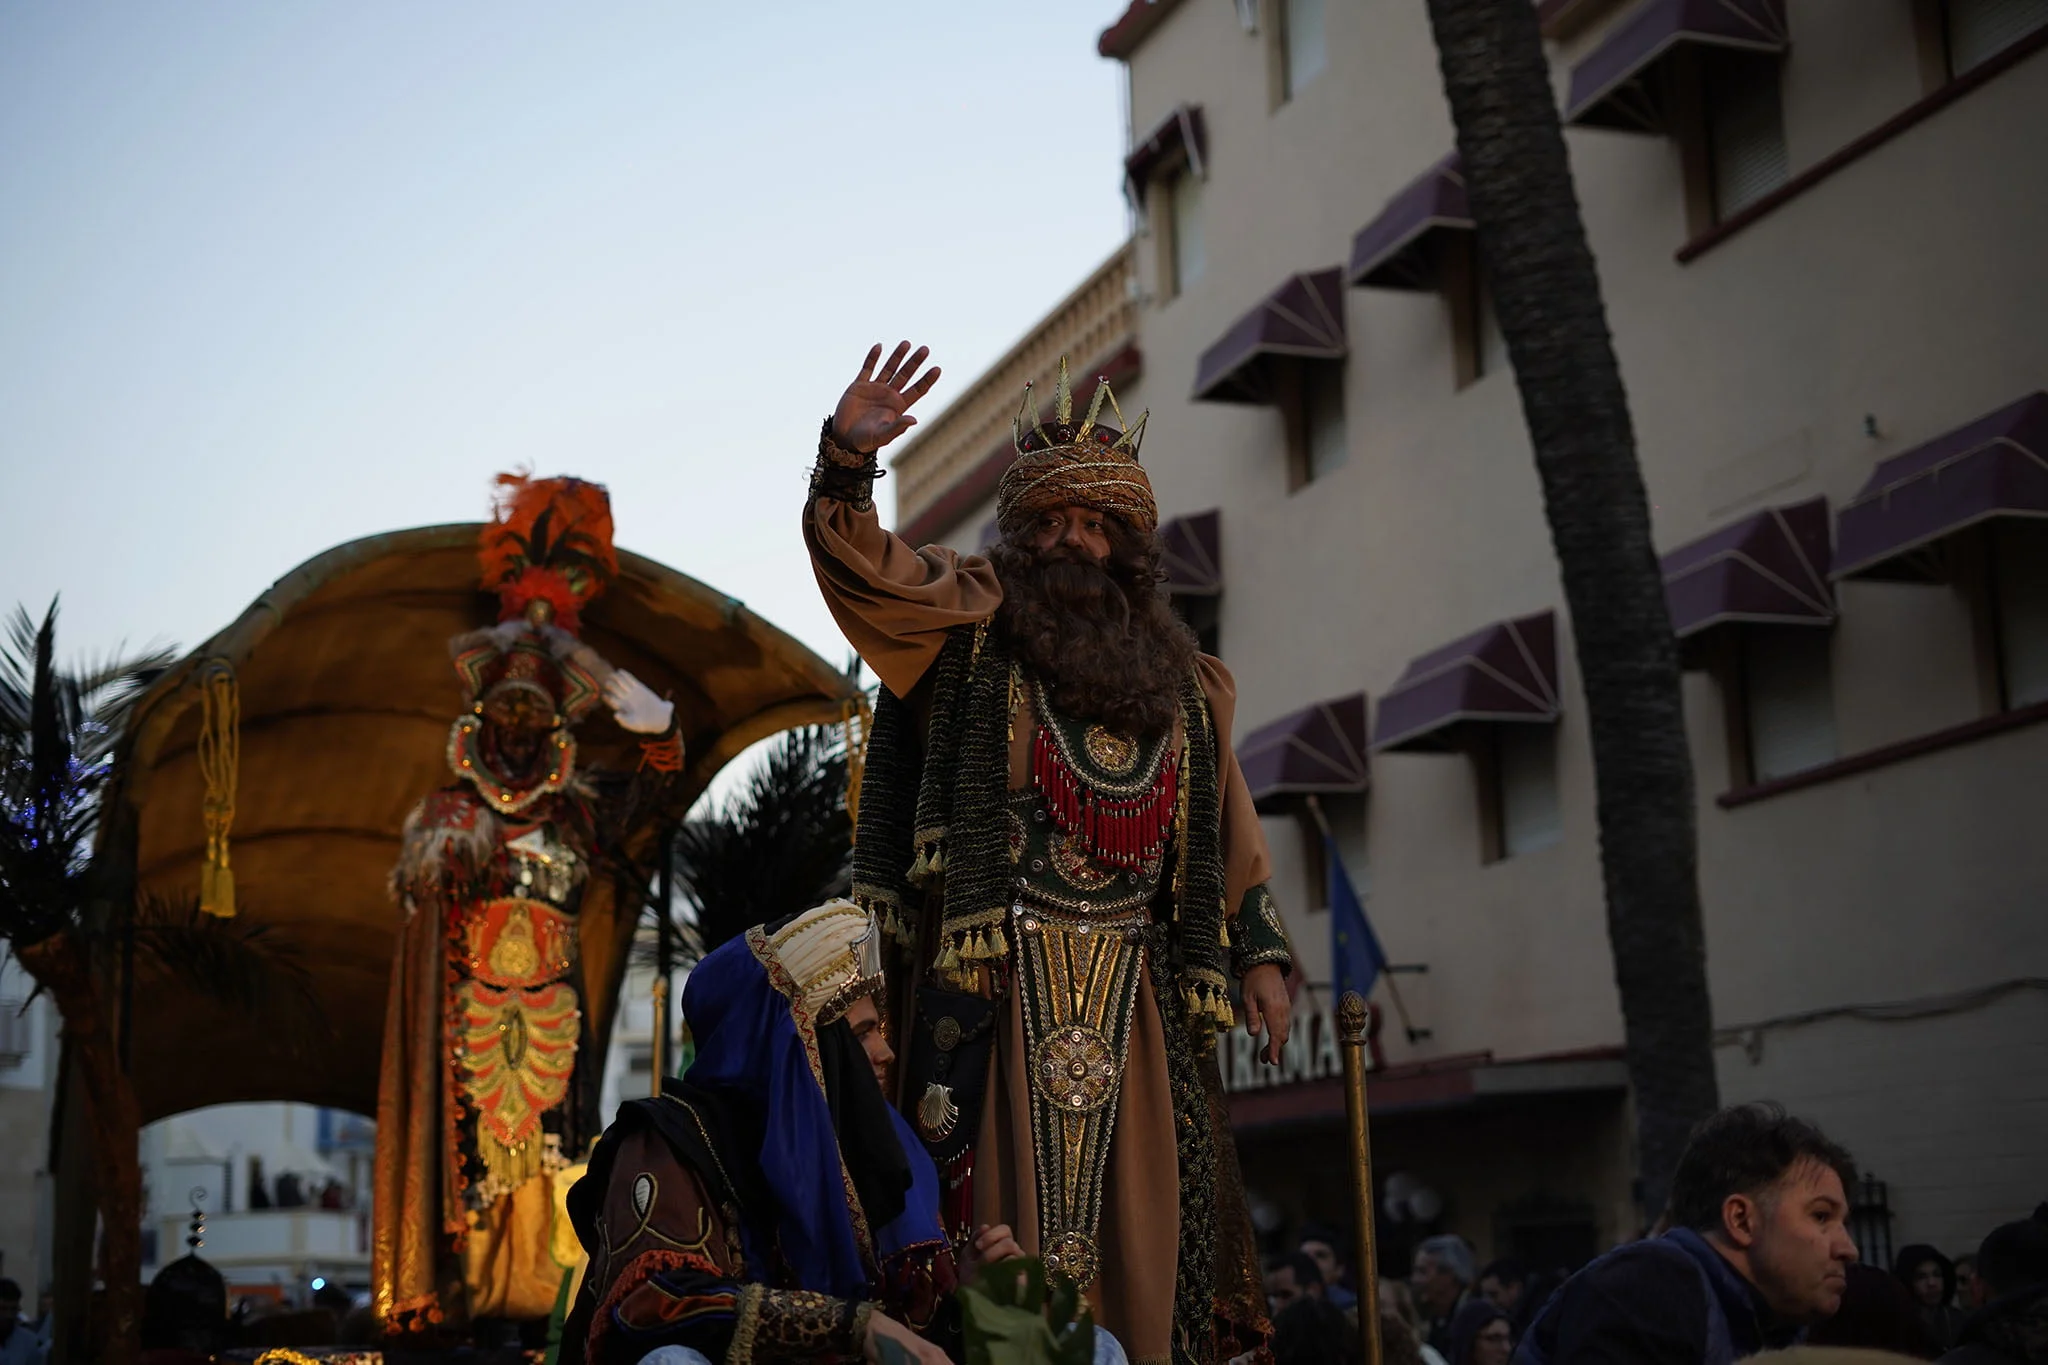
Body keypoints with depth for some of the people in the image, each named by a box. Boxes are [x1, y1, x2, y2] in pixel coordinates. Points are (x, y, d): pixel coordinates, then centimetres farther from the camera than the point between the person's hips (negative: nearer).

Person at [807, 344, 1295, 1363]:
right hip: (1001, 972, -4)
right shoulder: (972, 625, 6)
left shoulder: (1177, 676, 17)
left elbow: (1224, 819, 19)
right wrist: (848, 456, -24)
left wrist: (1257, 950, 13)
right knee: (1014, 1199, -8)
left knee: (1132, 1200, 2)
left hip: (1131, 985, 4)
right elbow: (855, 559, -6)